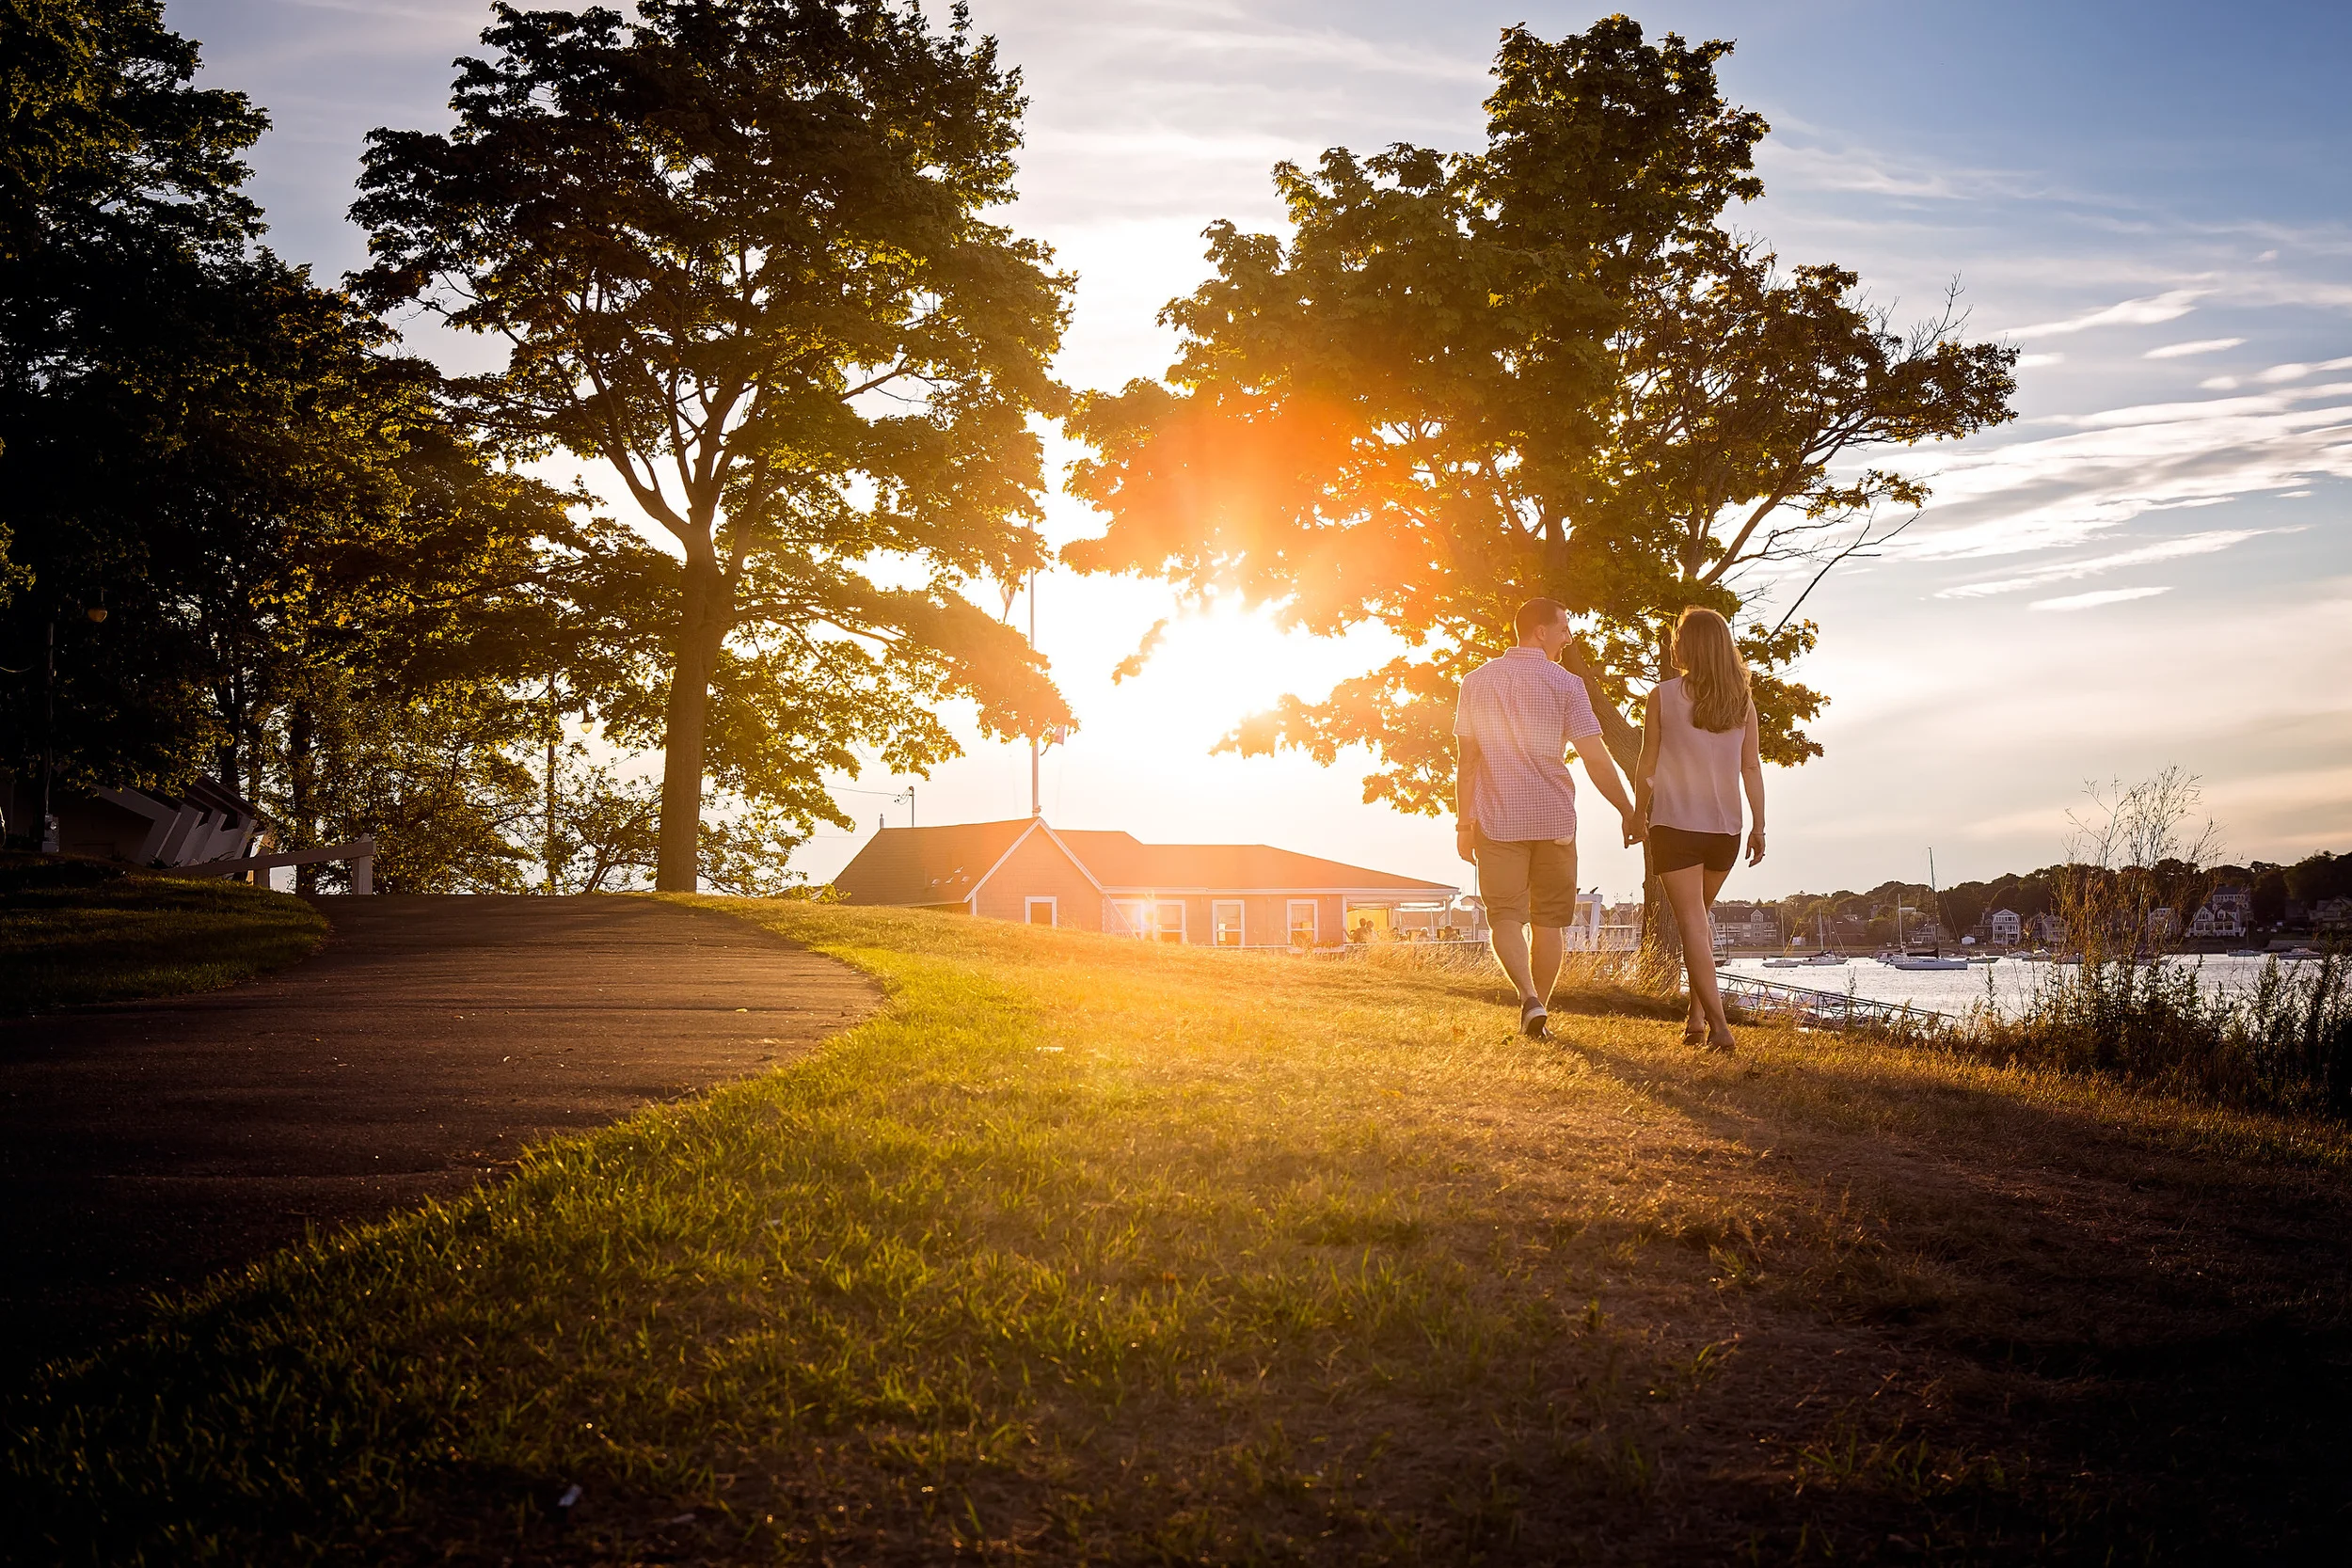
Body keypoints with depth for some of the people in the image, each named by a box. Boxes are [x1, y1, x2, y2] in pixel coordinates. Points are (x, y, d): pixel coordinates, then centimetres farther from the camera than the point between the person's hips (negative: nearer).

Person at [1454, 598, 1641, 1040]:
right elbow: (1596, 759, -10)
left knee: (1506, 917, 2)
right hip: (1554, 819, -1)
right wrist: (1628, 813, -2)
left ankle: (1529, 998, -20)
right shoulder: (1564, 684, -5)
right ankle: (1539, 1014, 15)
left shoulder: (1476, 682, 3)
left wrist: (1463, 822, 8)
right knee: (1549, 920, 11)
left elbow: (1466, 758, 3)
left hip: (1497, 820, 1)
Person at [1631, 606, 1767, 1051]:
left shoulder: (1664, 696, -7)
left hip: (1674, 825, -4)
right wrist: (1759, 826, 6)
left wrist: (1638, 813, 12)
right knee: (1700, 918, 22)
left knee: (1692, 923, -3)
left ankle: (1718, 1025, -14)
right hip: (1724, 827, 4)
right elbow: (1751, 768, 1)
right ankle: (1697, 1015, 20)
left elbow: (1648, 766, -2)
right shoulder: (1742, 701, 2)